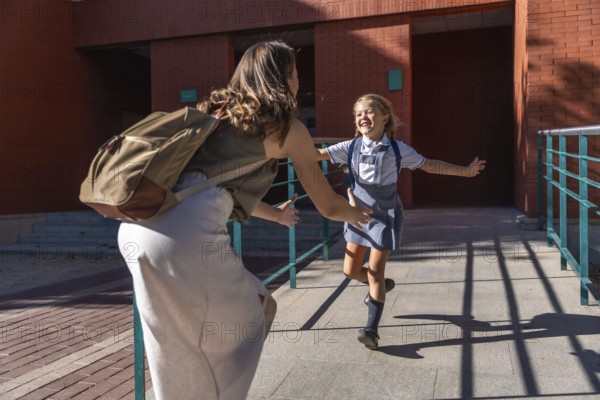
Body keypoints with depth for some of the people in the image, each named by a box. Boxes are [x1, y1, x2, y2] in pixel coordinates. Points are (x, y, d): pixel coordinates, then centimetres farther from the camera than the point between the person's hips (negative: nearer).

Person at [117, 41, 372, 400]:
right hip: (188, 234, -8)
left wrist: (275, 214, 54)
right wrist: (356, 213, 41)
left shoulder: (219, 113, 28)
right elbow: (328, 206, 18)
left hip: (138, 225, 8)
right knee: (243, 328, 16)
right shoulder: (288, 126, 9)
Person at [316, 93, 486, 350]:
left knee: (375, 271, -5)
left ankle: (372, 329, 3)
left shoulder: (397, 149, -7)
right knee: (351, 270, 9)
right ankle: (382, 286, 42)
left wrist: (465, 171, 3)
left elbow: (429, 165, 3)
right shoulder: (351, 147, -4)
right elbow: (318, 154, -9)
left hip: (385, 216, -3)